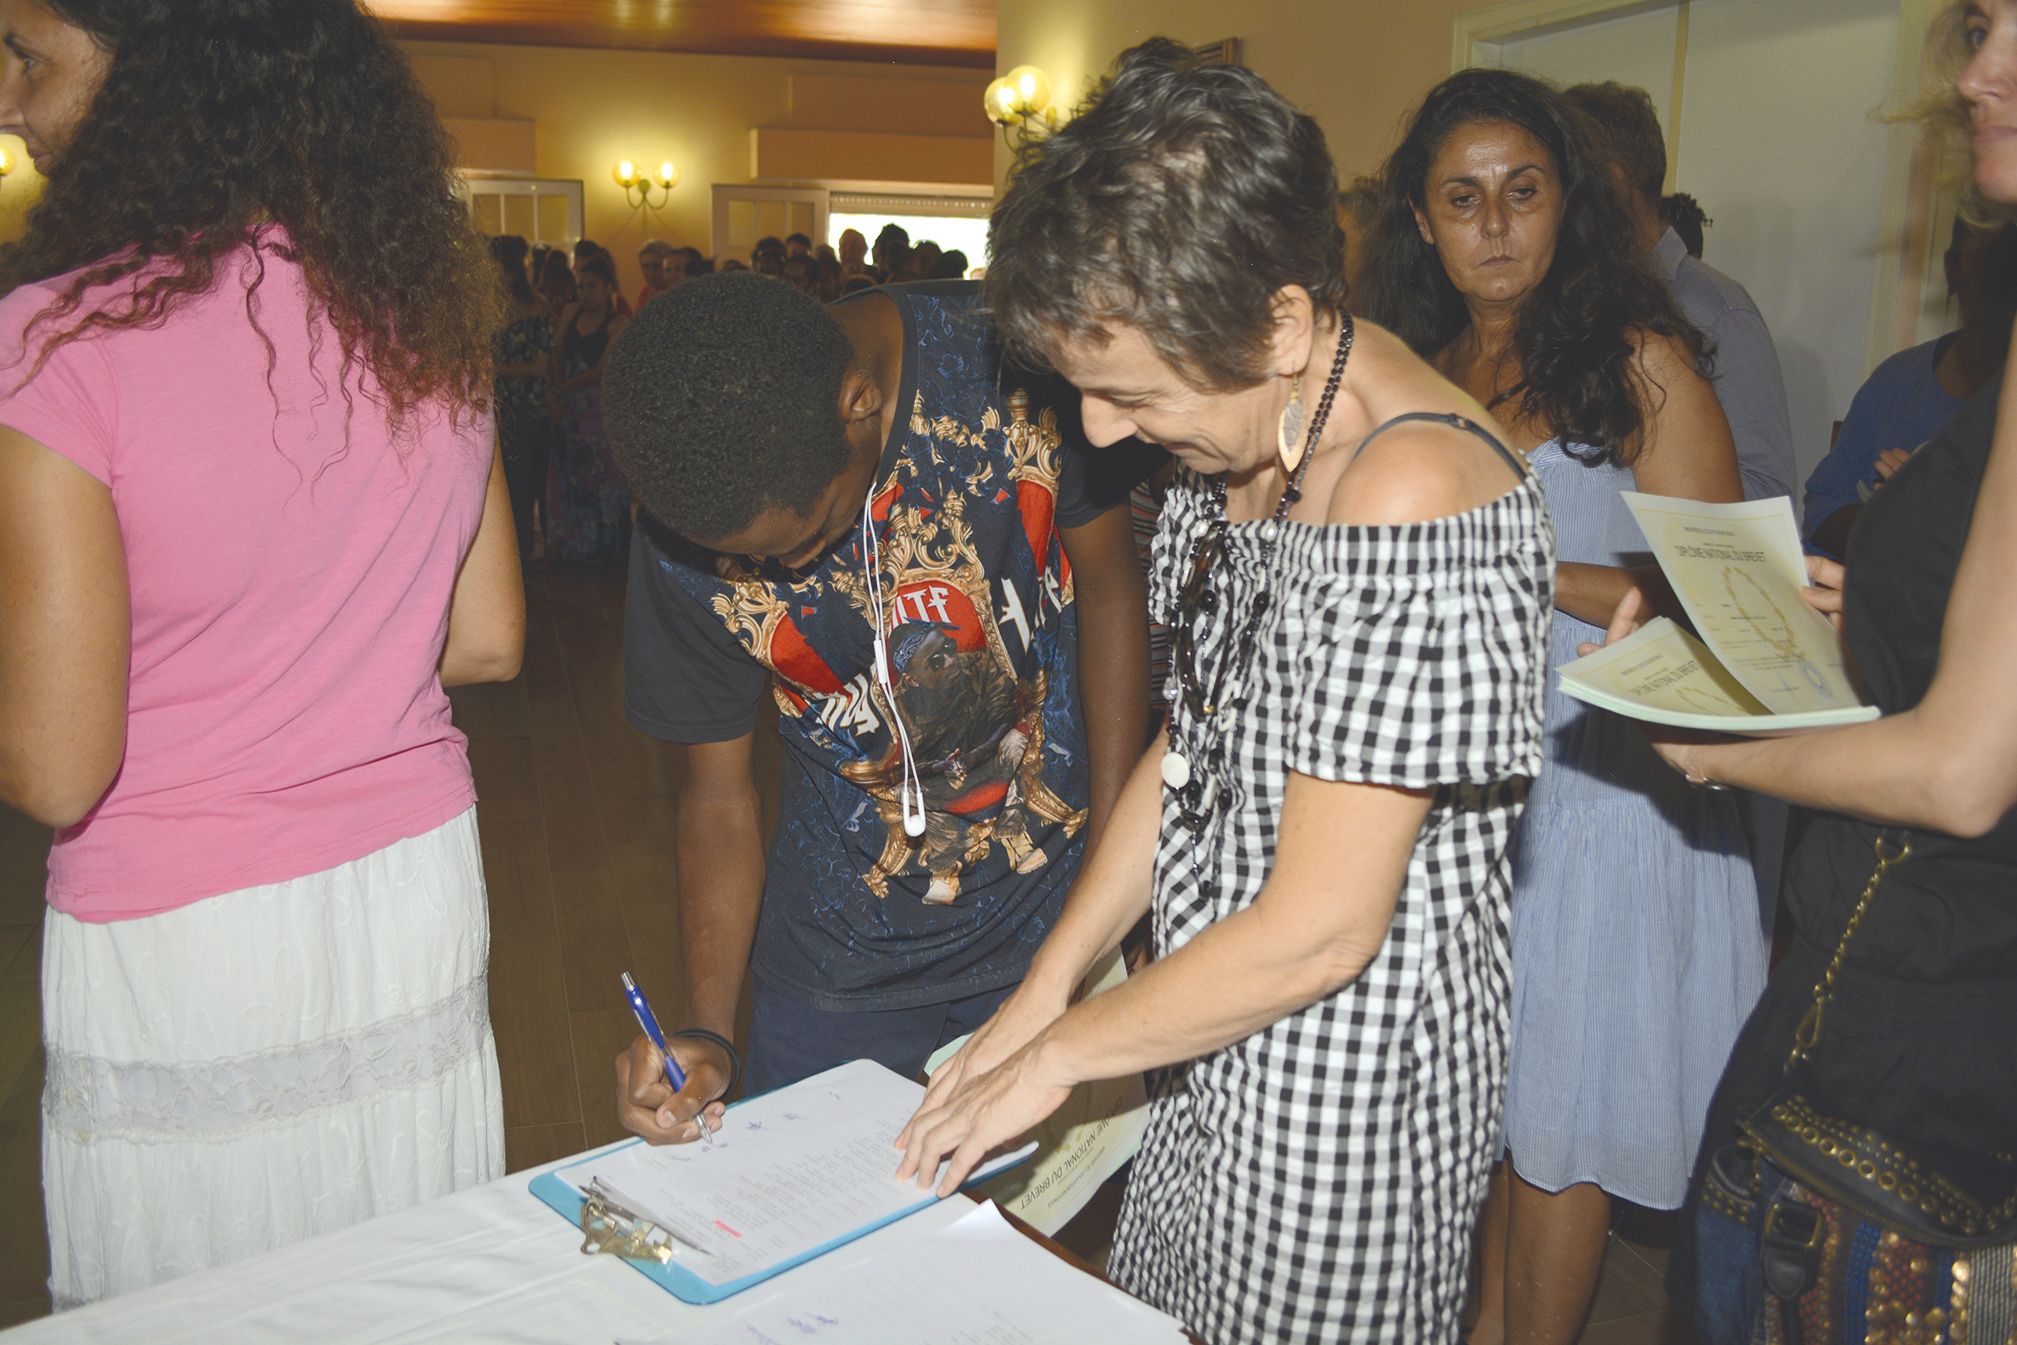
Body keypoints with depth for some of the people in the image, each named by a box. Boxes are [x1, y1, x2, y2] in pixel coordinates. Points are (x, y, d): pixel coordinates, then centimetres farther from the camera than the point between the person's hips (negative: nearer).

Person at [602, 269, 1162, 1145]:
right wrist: (706, 1030, -15)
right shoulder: (686, 531, -17)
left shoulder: (1023, 361, -21)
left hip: (1059, 911, 0)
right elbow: (717, 788, -4)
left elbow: (1108, 587, -6)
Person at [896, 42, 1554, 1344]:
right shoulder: (1246, 434, 1)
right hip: (1219, 1041, 8)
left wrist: (1057, 1055, -11)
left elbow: (1319, 929, -25)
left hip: (1348, 1082, -8)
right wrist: (1043, 993, 5)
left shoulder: (1408, 499, -28)